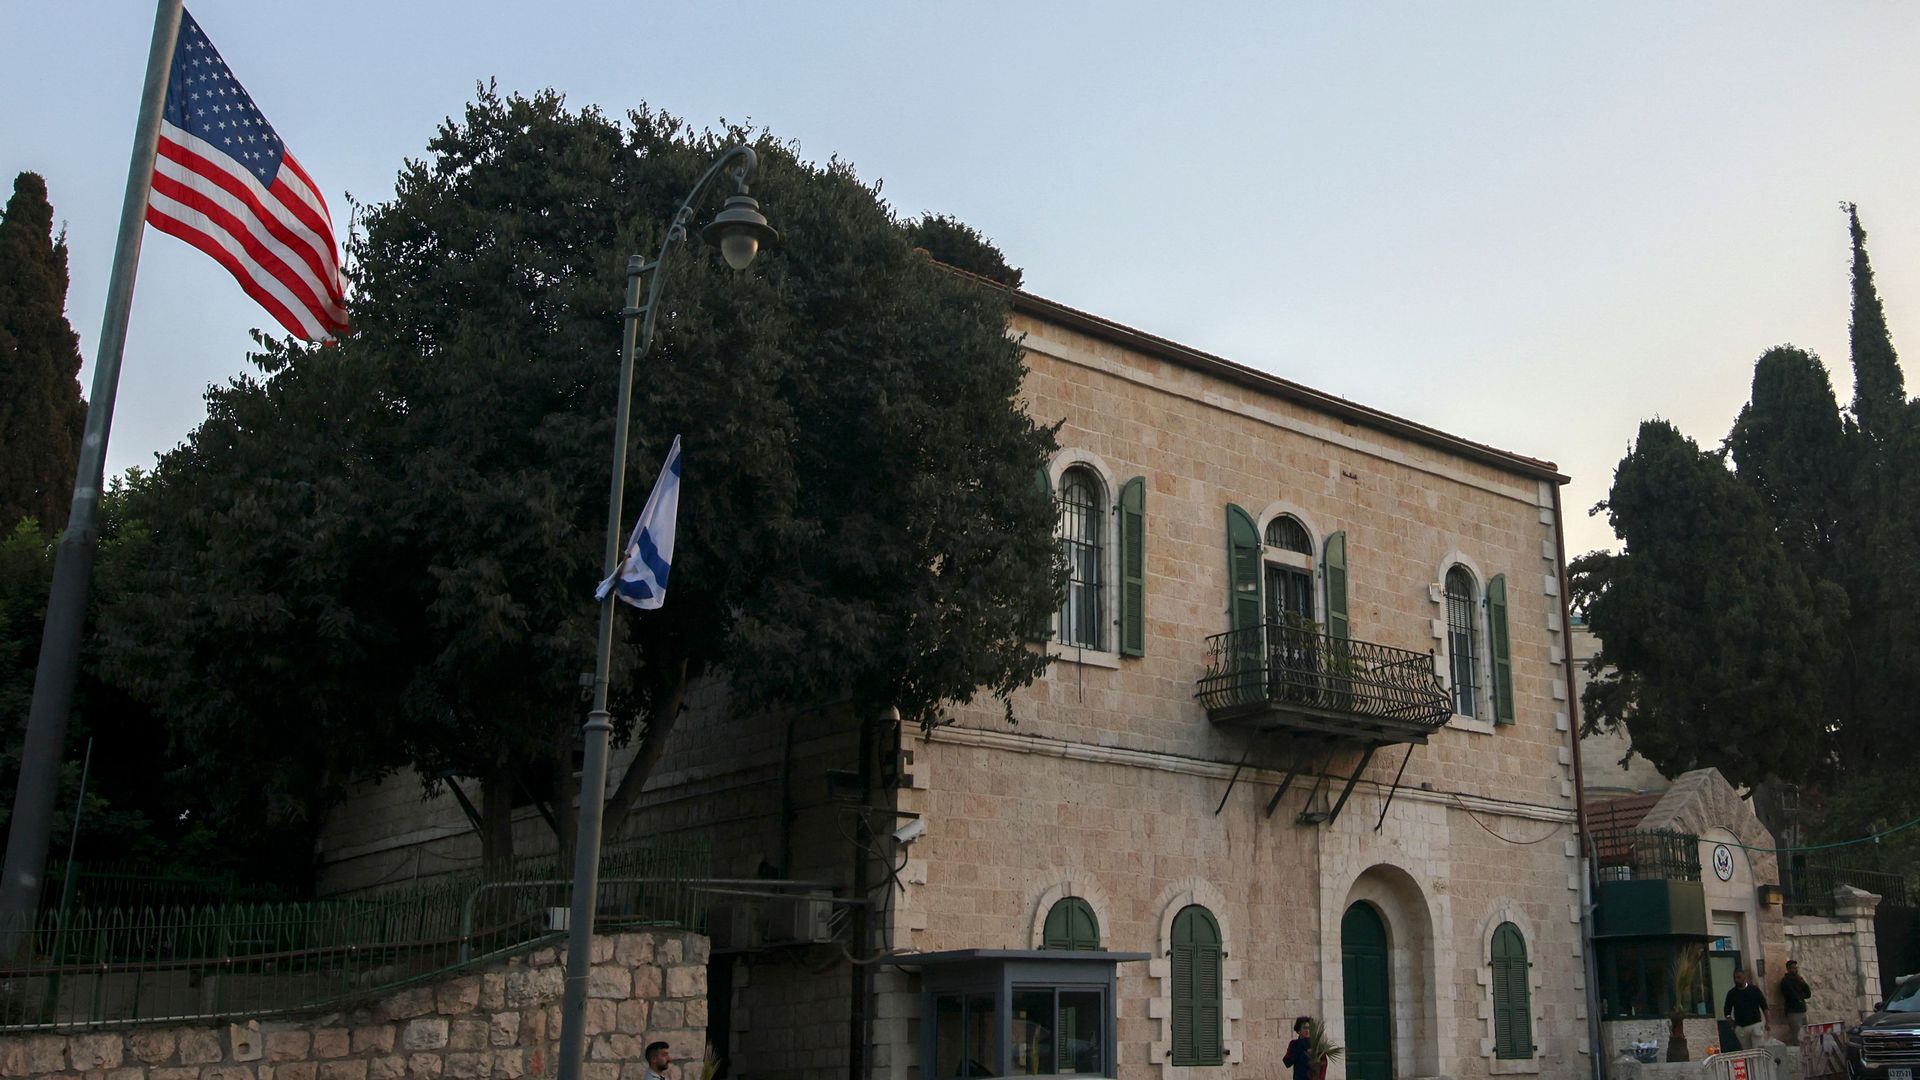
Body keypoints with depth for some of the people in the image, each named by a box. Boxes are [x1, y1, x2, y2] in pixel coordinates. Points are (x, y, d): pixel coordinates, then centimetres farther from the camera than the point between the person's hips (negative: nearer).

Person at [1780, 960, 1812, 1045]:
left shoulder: (1798, 979, 18)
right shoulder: (1785, 981, -5)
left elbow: (1808, 994, 11)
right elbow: (1793, 996, -15)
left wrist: (1803, 983, -4)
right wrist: (1803, 995, 4)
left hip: (1802, 1011, 7)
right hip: (1793, 1012, -7)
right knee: (1795, 1039, -12)